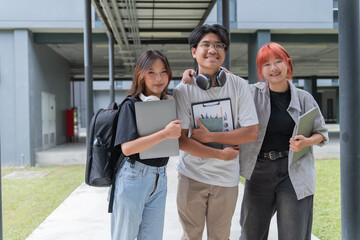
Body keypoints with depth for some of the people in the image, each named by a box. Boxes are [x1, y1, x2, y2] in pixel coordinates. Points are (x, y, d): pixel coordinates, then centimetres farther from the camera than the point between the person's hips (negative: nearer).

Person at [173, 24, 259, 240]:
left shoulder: (239, 86, -3)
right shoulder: (183, 90, -6)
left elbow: (251, 133, -8)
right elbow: (181, 140, -10)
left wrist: (210, 136, -16)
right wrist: (221, 154, -14)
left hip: (226, 176, 1)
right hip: (192, 175, -1)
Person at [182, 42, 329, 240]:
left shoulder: (304, 99, 3)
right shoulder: (252, 94, 2)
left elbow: (321, 132, 11)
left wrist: (306, 142, -10)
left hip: (294, 173, 0)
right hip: (259, 171, 1)